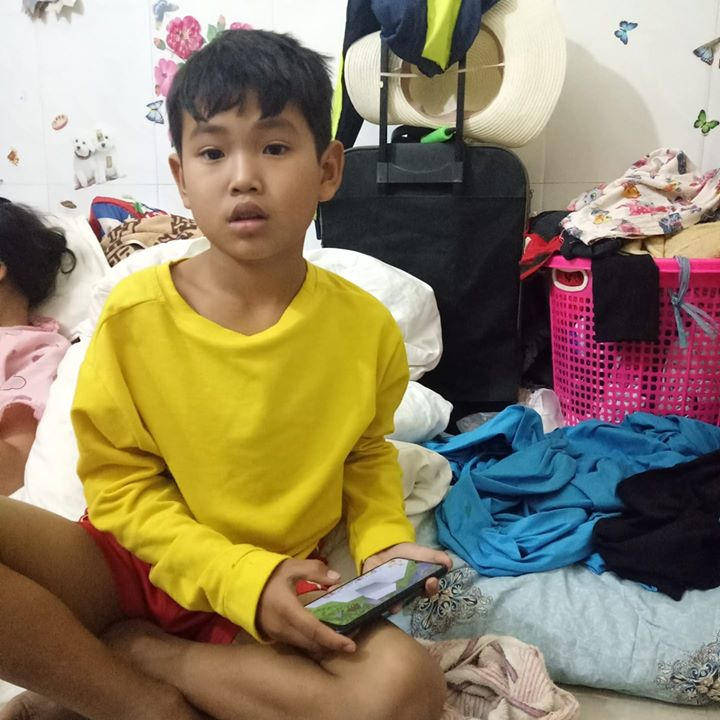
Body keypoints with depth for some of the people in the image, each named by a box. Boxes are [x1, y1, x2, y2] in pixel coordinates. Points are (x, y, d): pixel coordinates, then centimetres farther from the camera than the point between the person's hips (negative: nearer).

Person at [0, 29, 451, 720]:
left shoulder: (366, 328, -7)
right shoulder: (135, 313, -10)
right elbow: (120, 483, -6)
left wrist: (384, 543, -7)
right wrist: (242, 575, -18)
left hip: (274, 591, 2)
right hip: (135, 562, -1)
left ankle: (99, 660, -12)